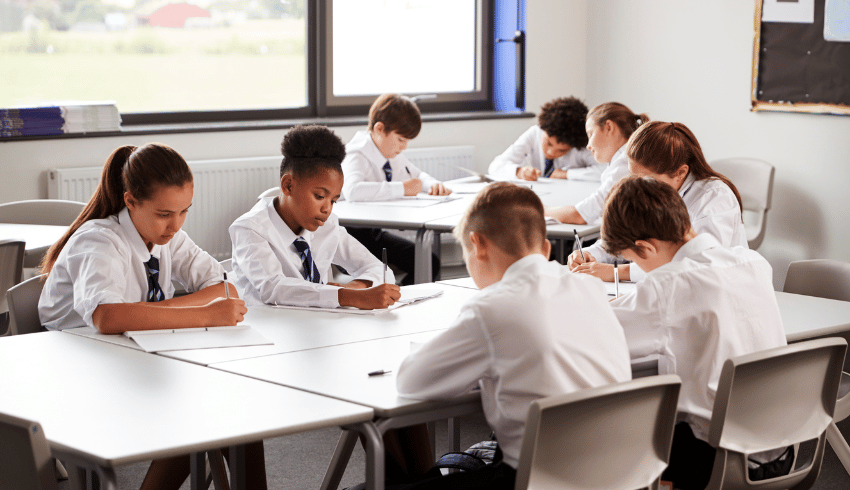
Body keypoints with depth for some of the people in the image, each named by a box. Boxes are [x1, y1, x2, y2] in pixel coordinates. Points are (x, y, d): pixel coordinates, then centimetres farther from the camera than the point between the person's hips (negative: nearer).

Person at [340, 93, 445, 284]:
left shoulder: (393, 155, 8)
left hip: (374, 231, 8)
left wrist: (433, 185, 0)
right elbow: (352, 190, -41)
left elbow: (418, 175, 26)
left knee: (430, 264, -3)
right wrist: (402, 189, -34)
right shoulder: (356, 156, -19)